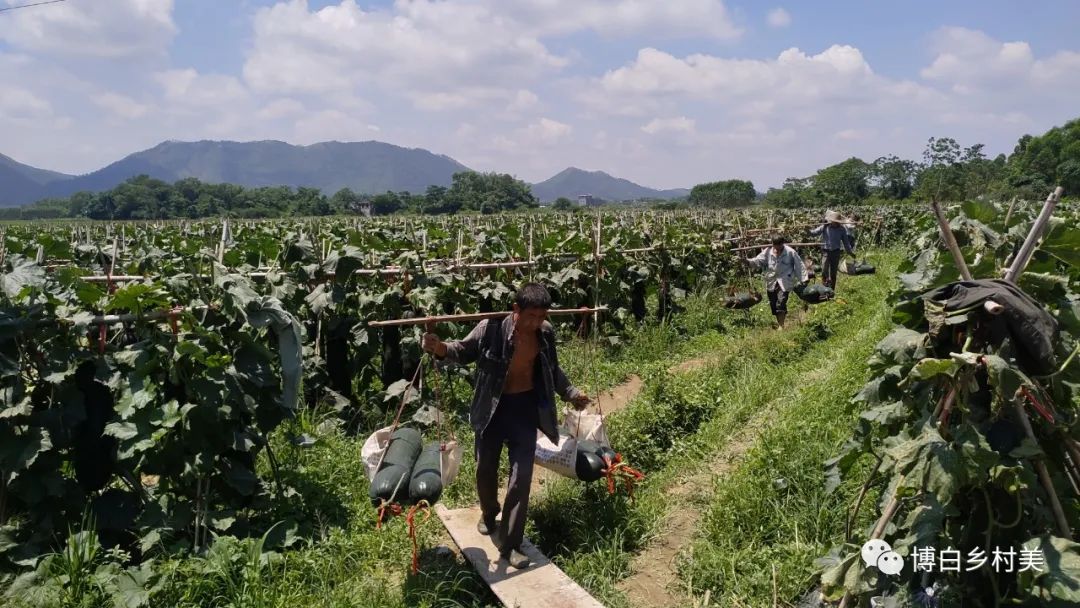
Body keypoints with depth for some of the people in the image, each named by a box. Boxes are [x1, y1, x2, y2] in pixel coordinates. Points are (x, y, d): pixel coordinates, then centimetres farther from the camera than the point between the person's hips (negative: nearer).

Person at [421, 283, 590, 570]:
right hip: (493, 407, -1)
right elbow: (465, 350, -6)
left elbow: (552, 369, 10)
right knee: (485, 469, 13)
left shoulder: (546, 333, -8)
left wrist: (571, 392, 10)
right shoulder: (491, 328, -21)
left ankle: (509, 544, 11)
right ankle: (489, 513, 46)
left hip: (525, 408, 2)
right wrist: (441, 348, -26)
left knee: (521, 476, -1)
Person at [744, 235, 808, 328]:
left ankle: (781, 325, -4)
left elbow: (799, 266, -1)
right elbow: (758, 261, -4)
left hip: (784, 282, -4)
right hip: (771, 282, 4)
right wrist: (748, 261, -23)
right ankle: (778, 322, 28)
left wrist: (803, 279, -4)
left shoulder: (790, 252, -4)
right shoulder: (768, 251, 4)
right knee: (773, 304, 8)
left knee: (781, 303, -16)